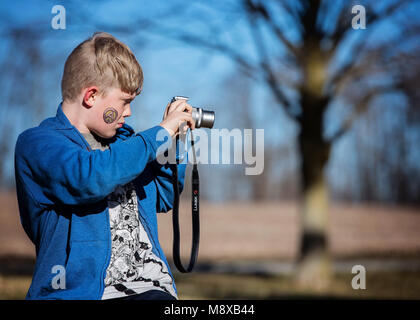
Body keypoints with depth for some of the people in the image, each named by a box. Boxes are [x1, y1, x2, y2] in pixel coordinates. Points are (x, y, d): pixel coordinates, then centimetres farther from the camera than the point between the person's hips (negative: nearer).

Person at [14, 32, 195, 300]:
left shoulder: (122, 137, 21)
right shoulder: (37, 143, -1)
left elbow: (161, 199, 35)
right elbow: (90, 178, -22)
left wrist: (174, 143, 20)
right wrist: (161, 133, -11)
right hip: (81, 290, -4)